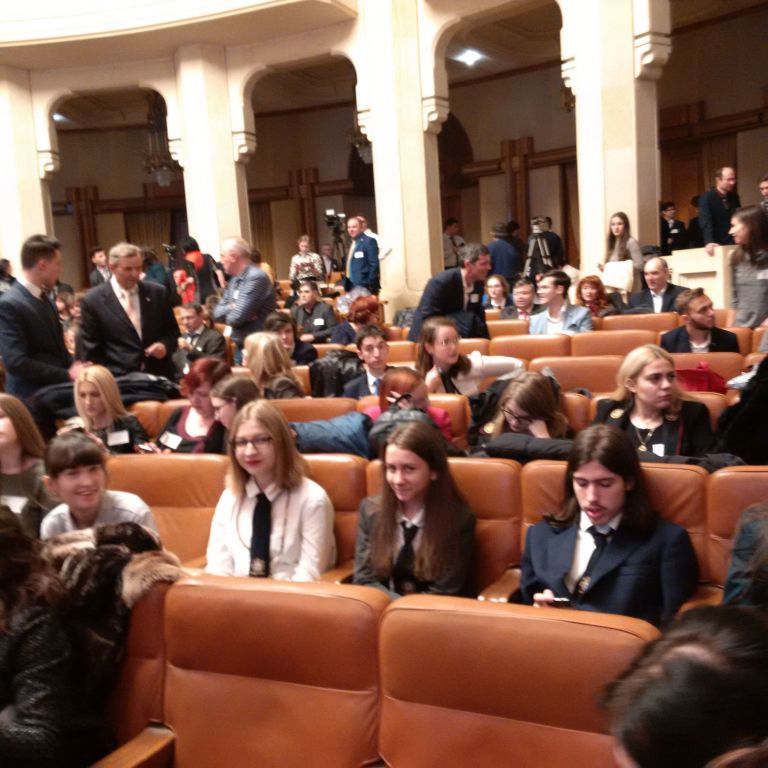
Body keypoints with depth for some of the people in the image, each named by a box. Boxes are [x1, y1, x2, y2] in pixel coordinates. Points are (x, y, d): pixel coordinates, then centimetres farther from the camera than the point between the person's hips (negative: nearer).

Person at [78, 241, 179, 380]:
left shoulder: (157, 293, 5)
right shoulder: (93, 300, -3)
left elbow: (172, 331, 13)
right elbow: (89, 350, -1)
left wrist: (165, 345, -8)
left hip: (159, 377, 3)